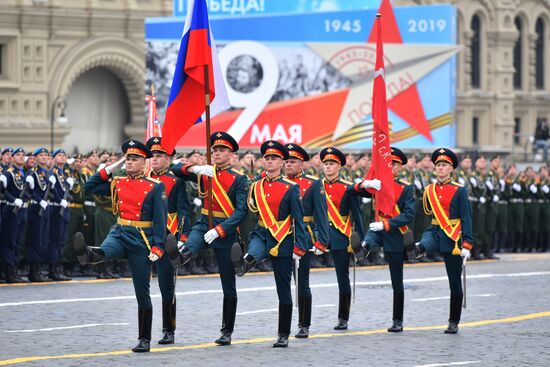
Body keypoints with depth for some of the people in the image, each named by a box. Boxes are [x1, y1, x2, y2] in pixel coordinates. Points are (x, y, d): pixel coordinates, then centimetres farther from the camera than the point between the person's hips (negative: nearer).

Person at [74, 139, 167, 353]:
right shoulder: (118, 184, 9)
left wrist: (158, 247, -18)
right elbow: (90, 187, 14)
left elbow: (160, 219, -8)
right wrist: (111, 168, 8)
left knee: (142, 292, 3)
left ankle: (145, 340, 9)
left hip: (141, 240, -3)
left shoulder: (155, 187, -4)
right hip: (119, 233, 3)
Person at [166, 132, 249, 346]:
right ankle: (181, 255, -72)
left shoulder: (239, 179, -3)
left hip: (226, 231, -2)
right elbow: (175, 171, 5)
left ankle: (227, 332, 11)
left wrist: (219, 230, -24)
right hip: (204, 224, 2)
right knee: (191, 246, -37)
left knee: (228, 286, 3)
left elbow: (241, 210, -13)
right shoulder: (204, 174, 9)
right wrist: (195, 168, -15)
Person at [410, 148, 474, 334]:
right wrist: (421, 245, 21)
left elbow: (466, 218, -8)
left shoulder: (459, 191, -6)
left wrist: (467, 244, -15)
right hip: (434, 232, 4)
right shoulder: (429, 190, 6)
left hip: (452, 238, -4)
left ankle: (454, 322, 8)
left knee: (455, 283, 2)